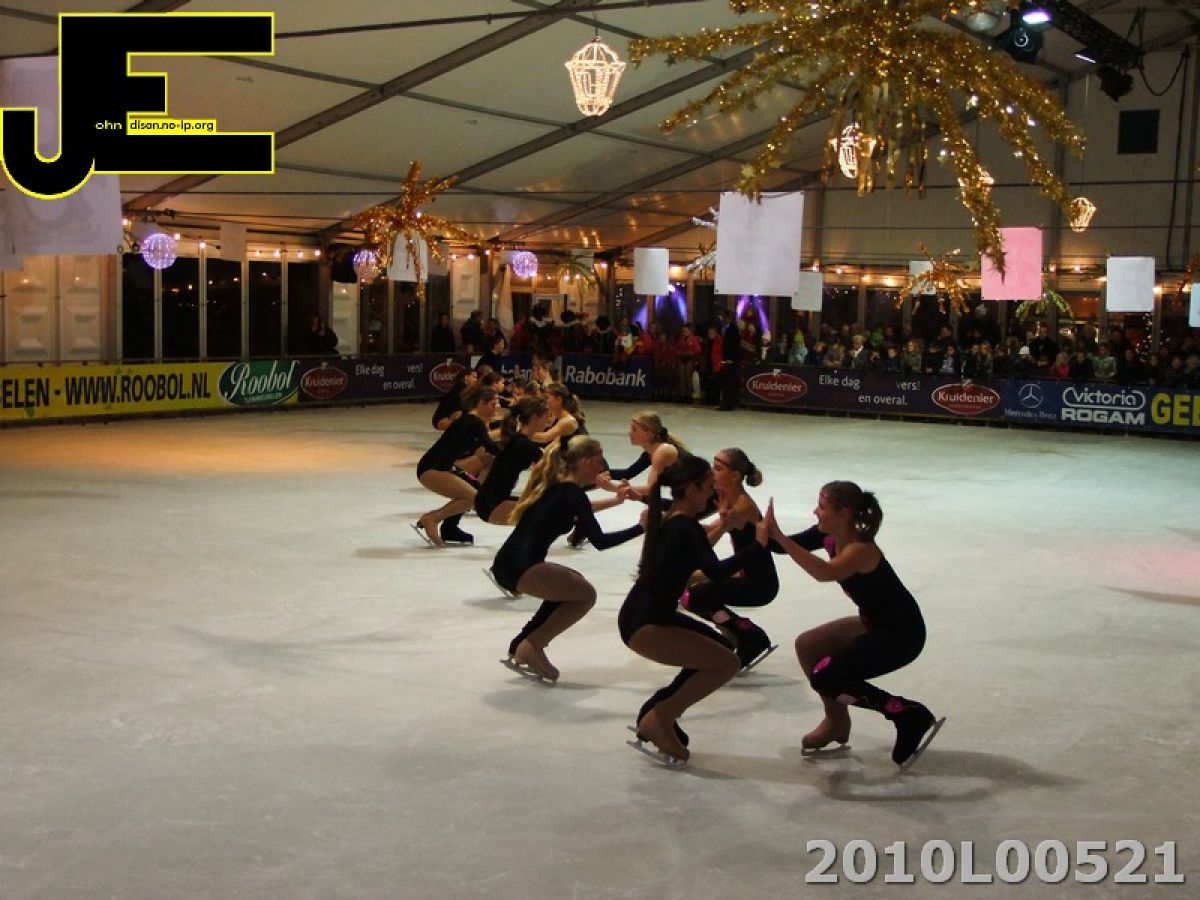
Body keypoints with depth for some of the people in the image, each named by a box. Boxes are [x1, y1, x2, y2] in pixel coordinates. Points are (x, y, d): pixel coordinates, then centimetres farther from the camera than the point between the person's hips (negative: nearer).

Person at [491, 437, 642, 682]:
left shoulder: (554, 485, 19)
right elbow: (599, 541, -12)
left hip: (508, 564, 9)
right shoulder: (572, 493, -6)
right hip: (521, 566, -9)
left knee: (571, 585, 24)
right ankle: (530, 647, 1)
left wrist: (613, 501, 40)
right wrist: (642, 526, -8)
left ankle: (521, 646, 18)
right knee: (585, 594, 3)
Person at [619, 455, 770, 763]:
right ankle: (659, 718, -3)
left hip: (643, 616, 10)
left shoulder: (668, 520, 11)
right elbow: (715, 572, -30)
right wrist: (759, 544, -26)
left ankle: (655, 714, 19)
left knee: (719, 648, 18)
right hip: (645, 625, -10)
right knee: (728, 663, -11)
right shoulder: (685, 528, -17)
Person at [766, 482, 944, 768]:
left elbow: (824, 573, -50)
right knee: (807, 646, 8)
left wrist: (778, 536, -51)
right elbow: (788, 545, 2)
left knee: (825, 677, -14)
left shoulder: (861, 549, -31)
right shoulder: (829, 536, -5)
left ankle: (912, 717, -8)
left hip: (900, 634, -9)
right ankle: (837, 722, 22)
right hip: (873, 623, 9)